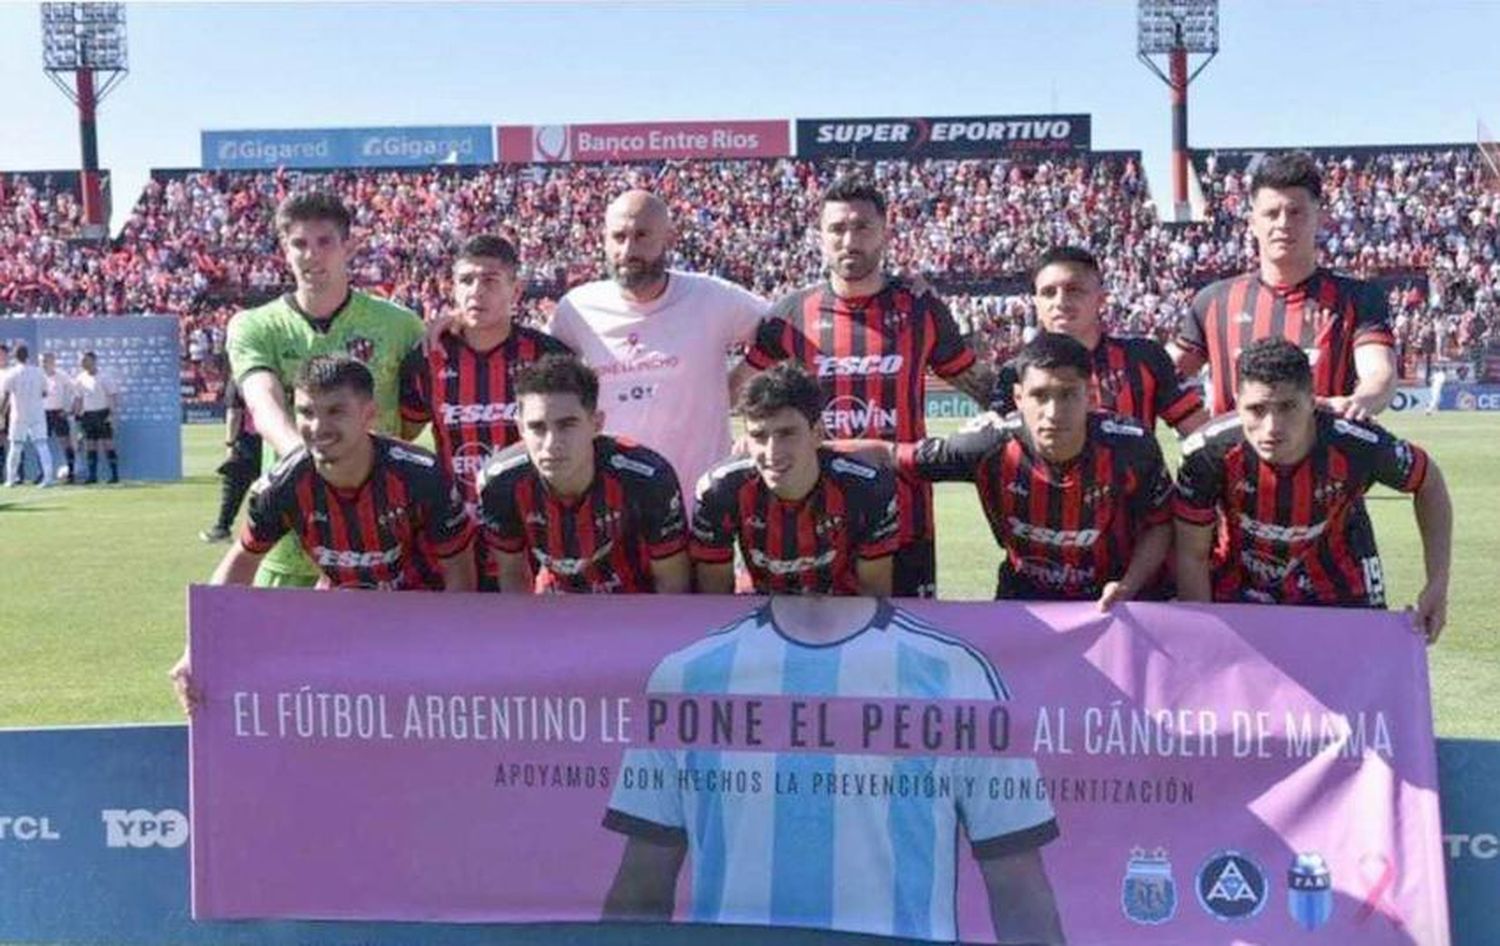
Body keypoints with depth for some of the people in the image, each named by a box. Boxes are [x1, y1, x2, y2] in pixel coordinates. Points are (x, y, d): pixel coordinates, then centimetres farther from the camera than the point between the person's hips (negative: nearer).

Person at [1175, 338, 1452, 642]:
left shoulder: (1357, 446, -29)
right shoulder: (1208, 452, -29)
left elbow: (1429, 482, -7)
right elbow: (1192, 556, -15)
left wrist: (1437, 585, -11)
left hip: (1339, 591, 1)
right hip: (1235, 589, 0)